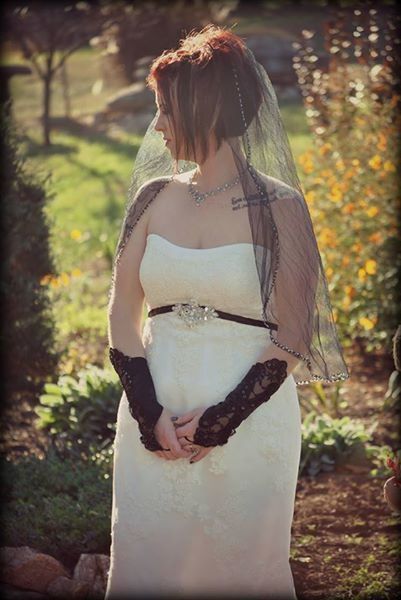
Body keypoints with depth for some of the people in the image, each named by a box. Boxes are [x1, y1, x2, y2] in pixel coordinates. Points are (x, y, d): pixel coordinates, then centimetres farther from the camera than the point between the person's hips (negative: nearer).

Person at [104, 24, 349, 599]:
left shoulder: (278, 207, -5)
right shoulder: (154, 197, 7)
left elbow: (292, 336, -7)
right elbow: (123, 315, 5)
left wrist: (223, 418, -15)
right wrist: (149, 413, -8)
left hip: (249, 422, -4)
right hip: (155, 418, 4)